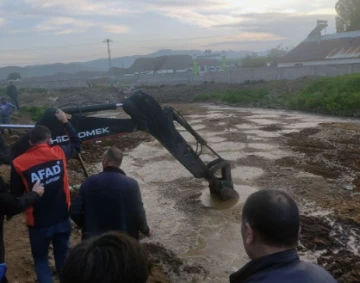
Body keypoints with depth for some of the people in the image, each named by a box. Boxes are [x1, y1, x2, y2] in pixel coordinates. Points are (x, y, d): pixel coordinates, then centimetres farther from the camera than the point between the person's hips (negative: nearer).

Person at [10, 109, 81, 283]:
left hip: (38, 222, -2)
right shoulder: (59, 153, -7)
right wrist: (65, 122, 21)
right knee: (63, 255, 21)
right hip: (62, 218, 2)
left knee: (40, 259, 18)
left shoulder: (19, 163, -11)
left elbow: (16, 195, -2)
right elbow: (77, 144, 14)